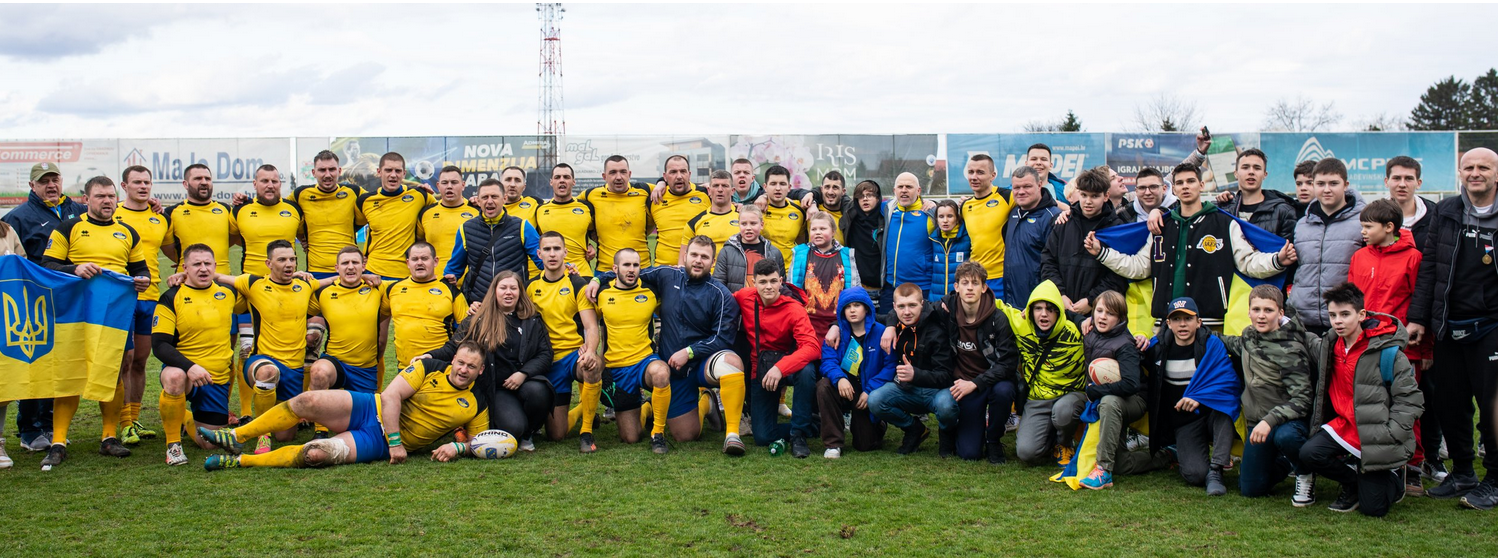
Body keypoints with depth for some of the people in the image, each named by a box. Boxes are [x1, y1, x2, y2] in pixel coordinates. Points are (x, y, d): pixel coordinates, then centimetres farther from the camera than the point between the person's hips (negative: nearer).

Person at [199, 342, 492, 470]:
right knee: (308, 400, -23)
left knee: (317, 454, -26)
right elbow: (390, 396, -10)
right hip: (371, 410, 1)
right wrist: (395, 439, -18)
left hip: (379, 444, -1)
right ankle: (235, 437, -4)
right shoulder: (430, 368, -3)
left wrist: (457, 446, -17)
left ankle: (240, 461, -10)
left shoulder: (476, 406, -1)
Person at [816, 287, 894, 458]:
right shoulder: (838, 333, -2)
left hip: (867, 394, -2)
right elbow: (828, 361, -11)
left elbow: (891, 366, -13)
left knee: (865, 445, -2)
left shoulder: (880, 332, -10)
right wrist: (839, 378, -33)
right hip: (844, 386, 2)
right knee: (823, 386, -32)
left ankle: (875, 424, 38)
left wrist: (870, 391, -20)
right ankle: (833, 443, -19)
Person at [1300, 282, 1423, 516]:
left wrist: (1387, 435, -19)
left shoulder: (1388, 352, -13)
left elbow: (1411, 400, -12)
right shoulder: (1330, 346, 5)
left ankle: (1393, 478, 28)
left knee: (1373, 508, -8)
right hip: (1344, 426, 5)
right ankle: (1354, 482, 6)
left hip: (1375, 434, -5)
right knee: (1309, 453, -23)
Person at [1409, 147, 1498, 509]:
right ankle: (1462, 473, 25)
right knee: (1448, 404, 8)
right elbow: (1428, 267, 8)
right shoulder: (1445, 213, 8)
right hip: (1449, 327, 3)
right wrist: (1418, 317, 3)